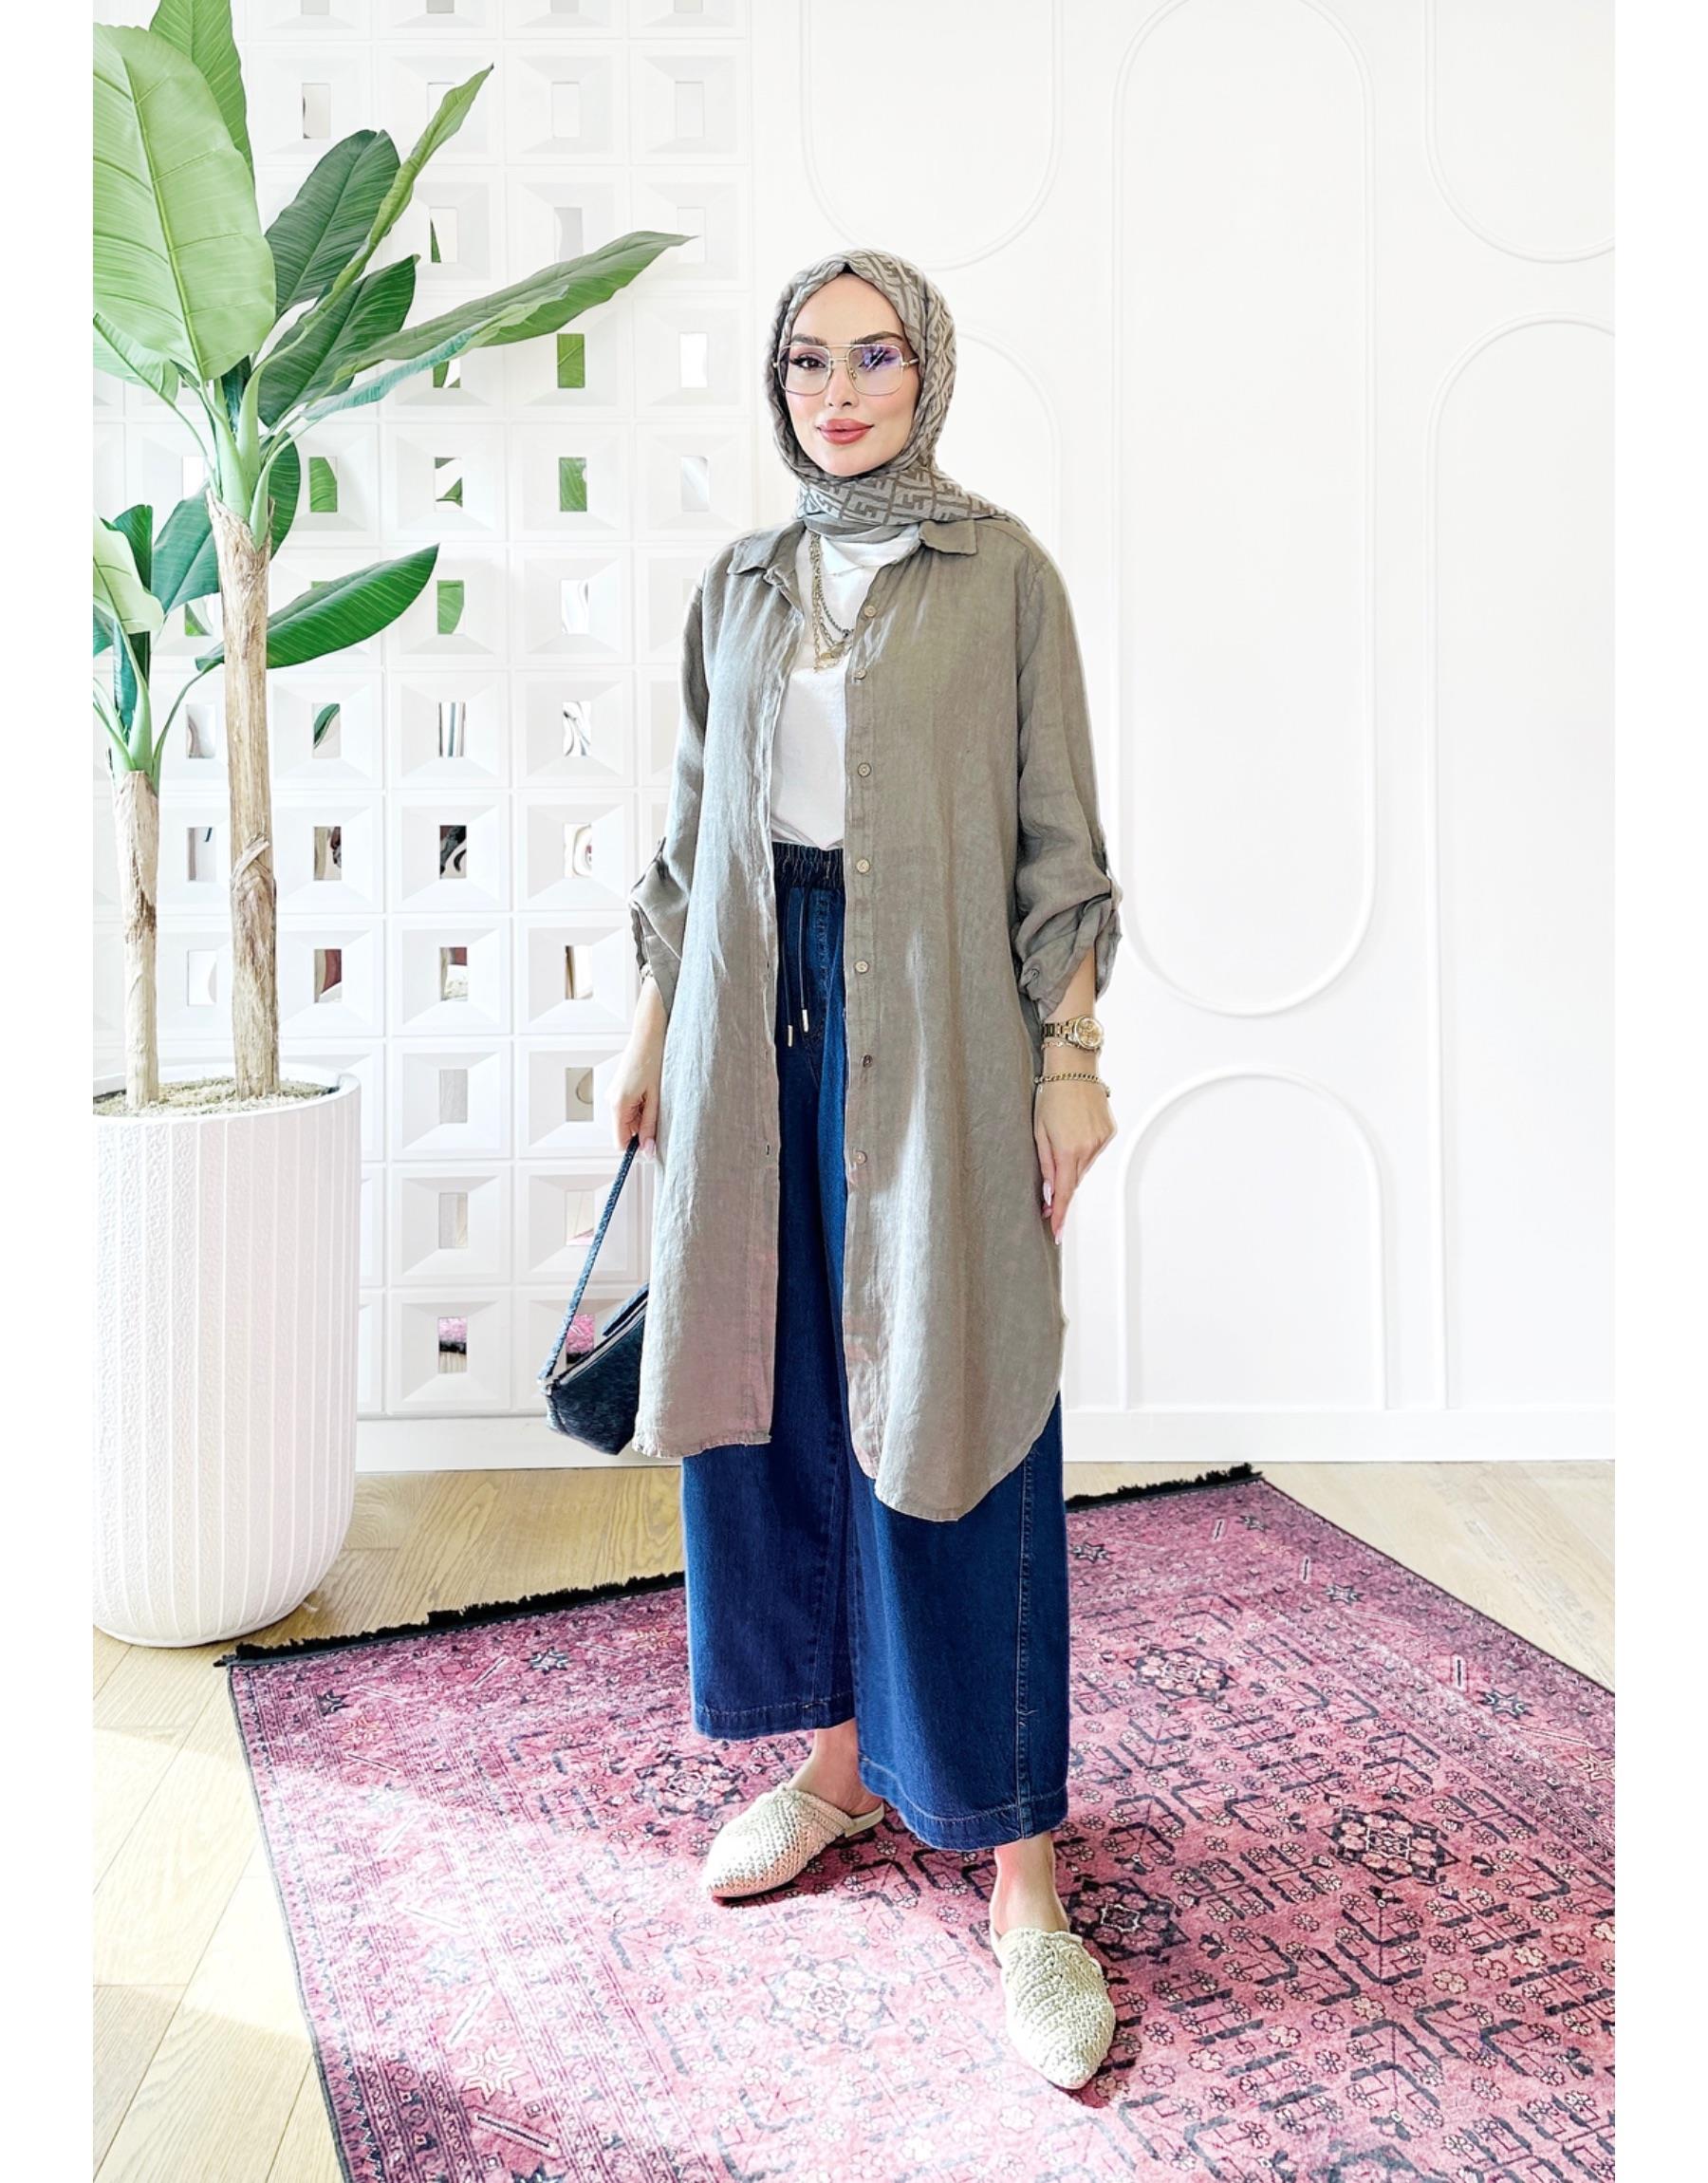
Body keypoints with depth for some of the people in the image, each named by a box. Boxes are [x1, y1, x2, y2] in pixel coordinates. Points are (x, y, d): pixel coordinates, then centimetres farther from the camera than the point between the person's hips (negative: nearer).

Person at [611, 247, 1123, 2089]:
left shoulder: (1001, 571, 3)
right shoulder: (738, 586, 15)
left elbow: (1056, 836, -2)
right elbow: (693, 831, 16)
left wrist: (1071, 1059, -9)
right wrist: (650, 1034, 13)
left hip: (937, 1019, -4)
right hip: (759, 1012, 5)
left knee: (952, 1403, -5)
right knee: (780, 1383, 8)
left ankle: (1019, 1857, 7)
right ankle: (841, 1756, 26)